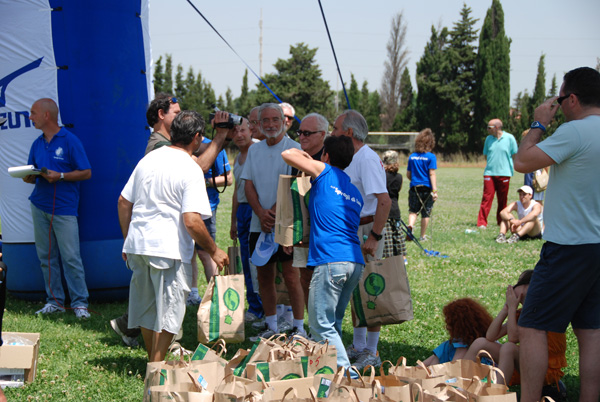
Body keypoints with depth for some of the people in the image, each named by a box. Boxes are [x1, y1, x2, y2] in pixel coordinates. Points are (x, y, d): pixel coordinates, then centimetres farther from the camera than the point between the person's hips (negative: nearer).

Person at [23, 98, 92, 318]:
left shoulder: (70, 141, -6)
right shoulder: (37, 144, 13)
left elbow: (86, 173, -7)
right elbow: (32, 175, 19)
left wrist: (60, 176, -17)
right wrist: (28, 177, -5)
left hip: (64, 207, -6)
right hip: (39, 205, 6)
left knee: (71, 257, -6)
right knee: (46, 257, 6)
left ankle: (79, 303, 0)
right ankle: (54, 300, 14)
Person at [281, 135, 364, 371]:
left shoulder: (324, 172, 5)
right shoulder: (355, 192, 25)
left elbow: (287, 154, 7)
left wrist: (306, 157, 28)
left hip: (331, 261, -8)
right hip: (356, 262, 8)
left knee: (321, 326, -5)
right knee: (333, 322, 17)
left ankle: (345, 372, -13)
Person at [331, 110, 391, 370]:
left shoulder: (367, 159, -18)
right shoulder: (350, 158, 14)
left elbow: (384, 200, -25)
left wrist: (374, 237, -26)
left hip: (367, 230, -10)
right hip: (350, 231, 10)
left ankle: (372, 354, 3)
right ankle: (358, 347, 26)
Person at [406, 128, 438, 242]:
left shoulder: (412, 156, 5)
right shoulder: (431, 157, -6)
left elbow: (408, 175, 10)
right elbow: (432, 174, -11)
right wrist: (435, 190, -12)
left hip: (414, 188, 3)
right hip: (427, 188, -2)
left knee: (413, 211, 8)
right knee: (426, 213, 9)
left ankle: (410, 226, -20)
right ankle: (423, 236, 14)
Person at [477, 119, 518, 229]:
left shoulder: (509, 138, -2)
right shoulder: (489, 139, 6)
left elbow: (515, 155, 5)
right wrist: (490, 164, 7)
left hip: (504, 173, -1)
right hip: (489, 173, 1)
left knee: (502, 200, 7)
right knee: (487, 198, -7)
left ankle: (502, 222, 19)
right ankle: (482, 223, -8)